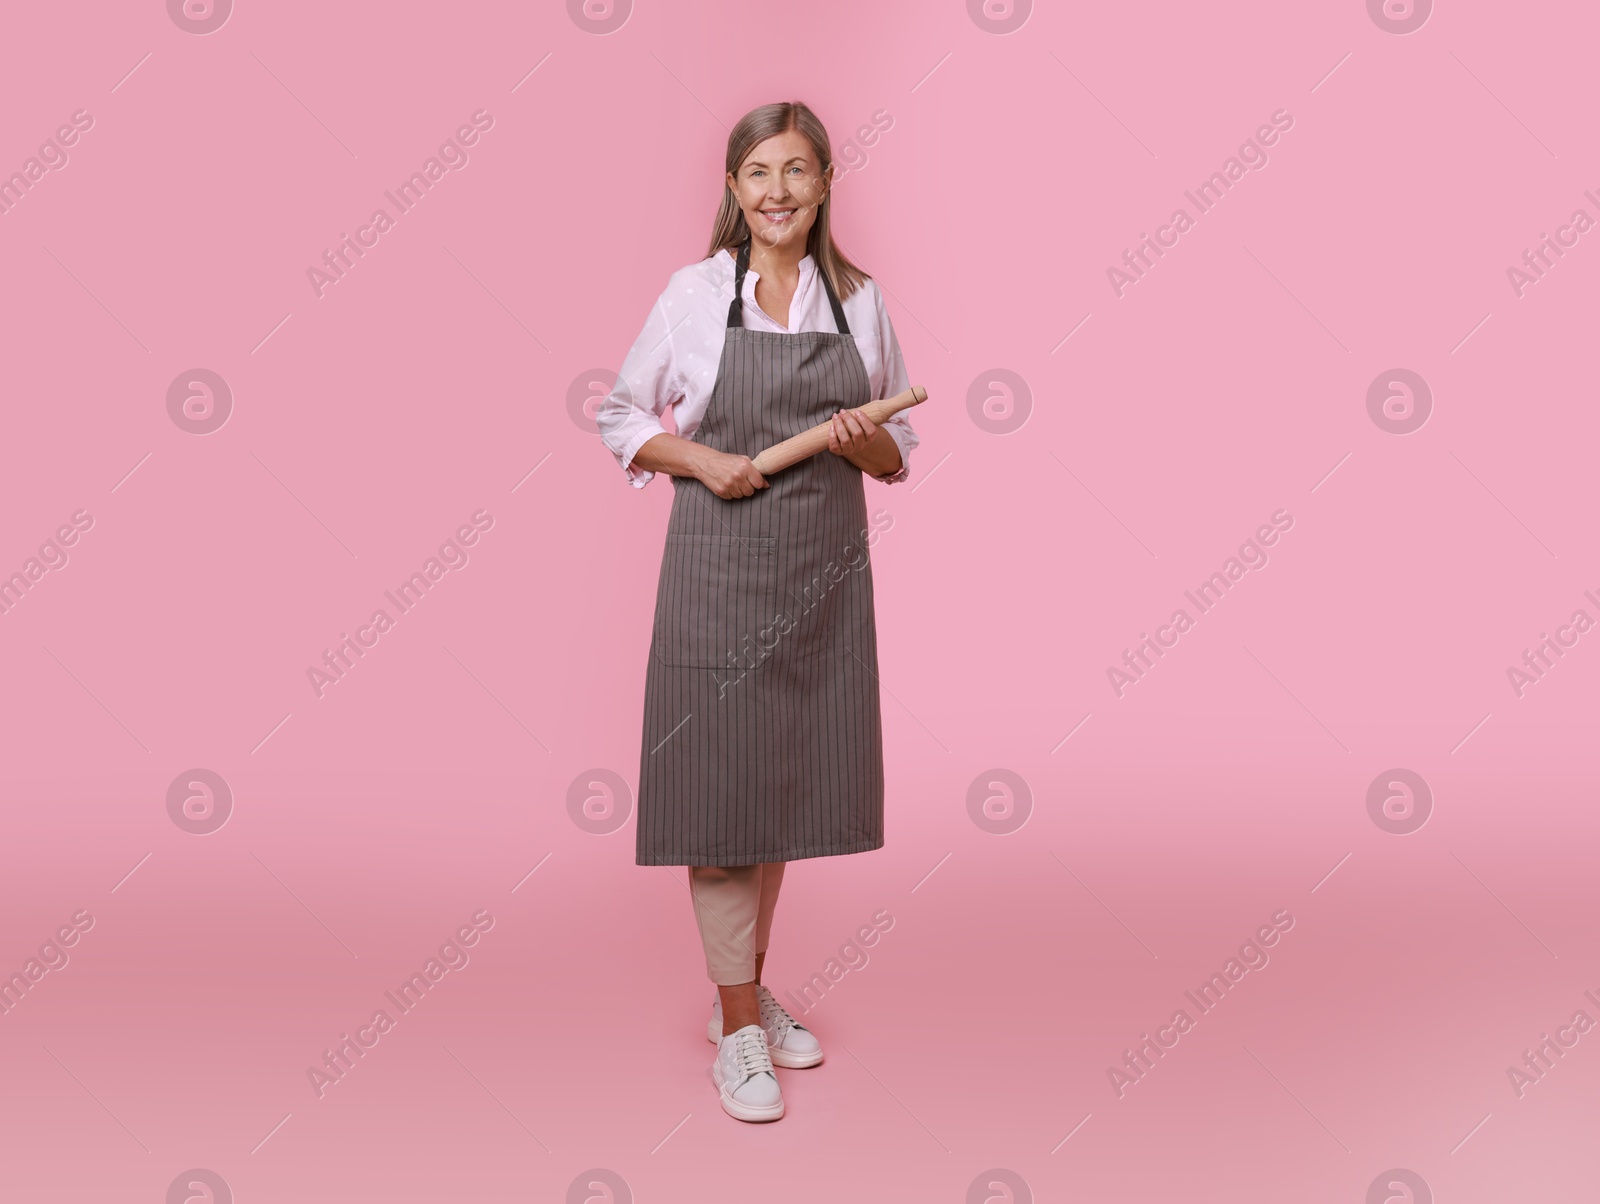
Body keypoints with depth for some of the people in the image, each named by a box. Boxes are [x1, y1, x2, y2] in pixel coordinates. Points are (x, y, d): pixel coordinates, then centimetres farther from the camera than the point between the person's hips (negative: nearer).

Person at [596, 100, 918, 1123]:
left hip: (825, 569, 4)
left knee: (790, 780, 12)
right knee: (722, 782, -1)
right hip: (721, 565, -3)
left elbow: (900, 453, 11)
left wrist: (862, 440, -11)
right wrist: (700, 460, -12)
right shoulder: (695, 294, -2)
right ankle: (738, 1028, 13)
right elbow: (621, 420, 5)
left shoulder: (862, 298, 6)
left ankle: (747, 992, 31)